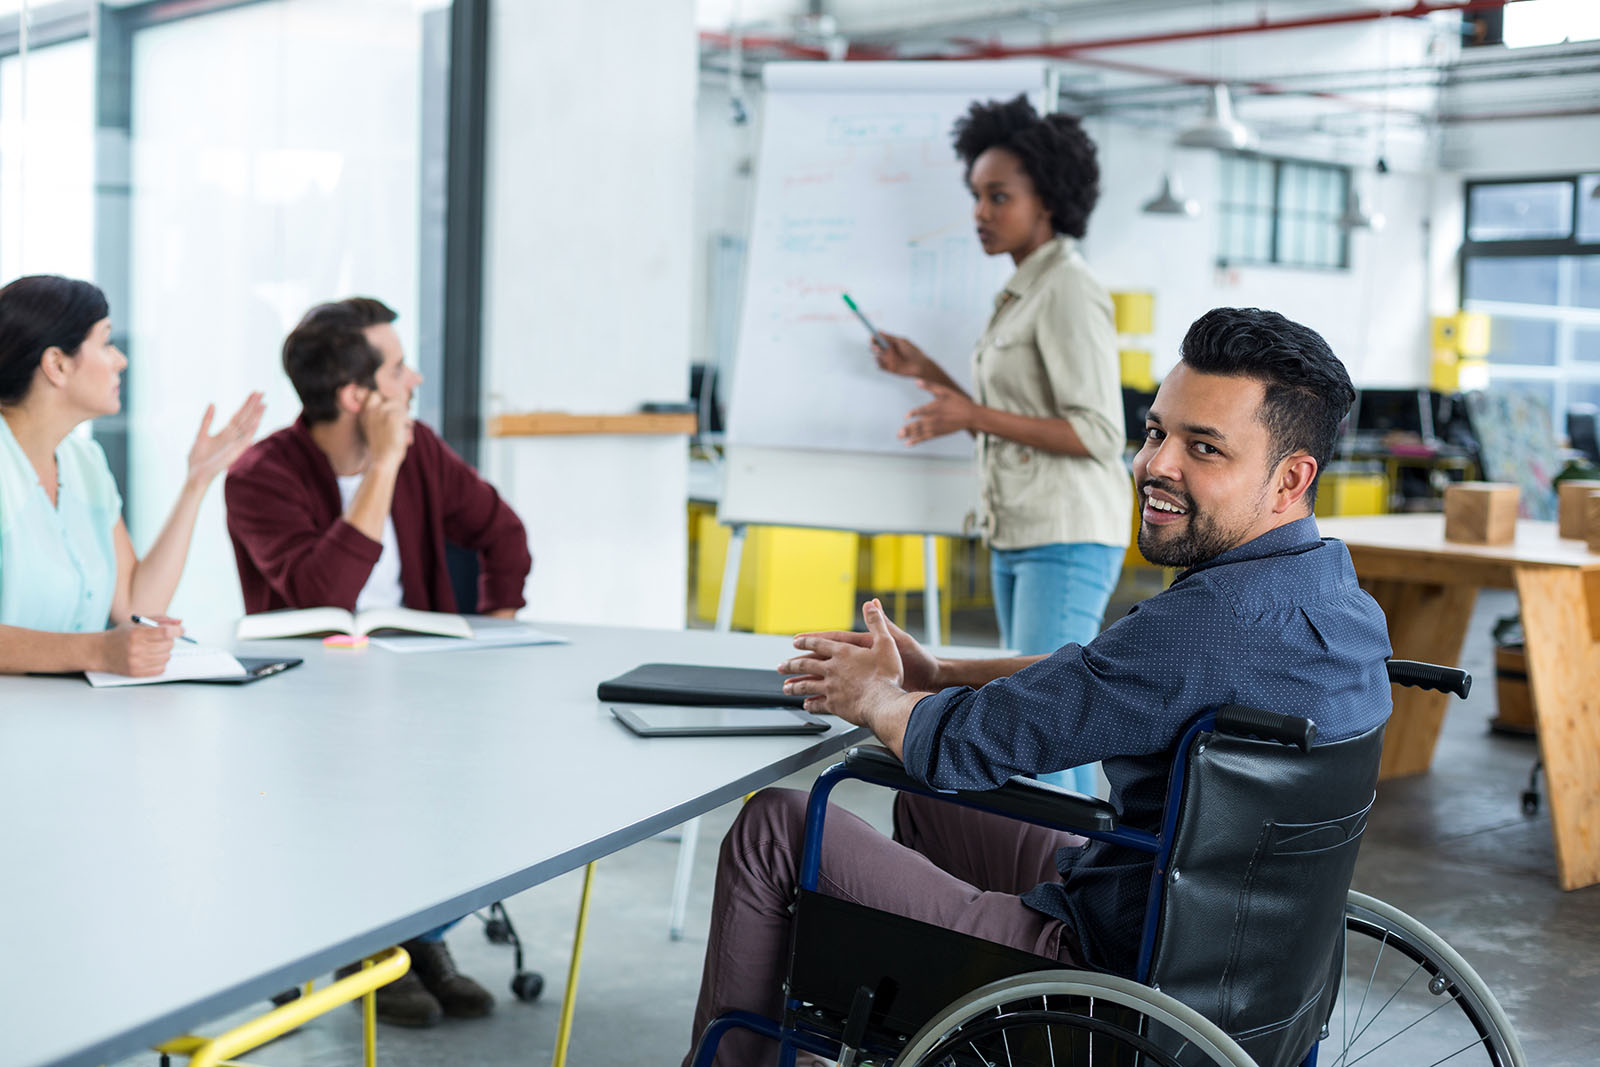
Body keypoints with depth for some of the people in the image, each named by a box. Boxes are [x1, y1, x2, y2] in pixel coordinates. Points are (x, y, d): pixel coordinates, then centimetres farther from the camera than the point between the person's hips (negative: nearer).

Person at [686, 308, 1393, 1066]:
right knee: (923, 806, 31)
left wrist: (873, 699, 0)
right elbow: (1103, 675, 16)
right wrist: (935, 675, 12)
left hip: (1117, 966, -9)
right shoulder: (1339, 595, 1)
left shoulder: (1214, 621, -31)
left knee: (774, 825, 2)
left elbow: (961, 746, -22)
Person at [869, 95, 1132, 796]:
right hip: (1018, 535, 10)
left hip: (1069, 538, -10)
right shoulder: (1022, 291, 16)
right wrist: (926, 373, 15)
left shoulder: (1068, 292, -13)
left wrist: (974, 416, -22)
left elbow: (1098, 434, -19)